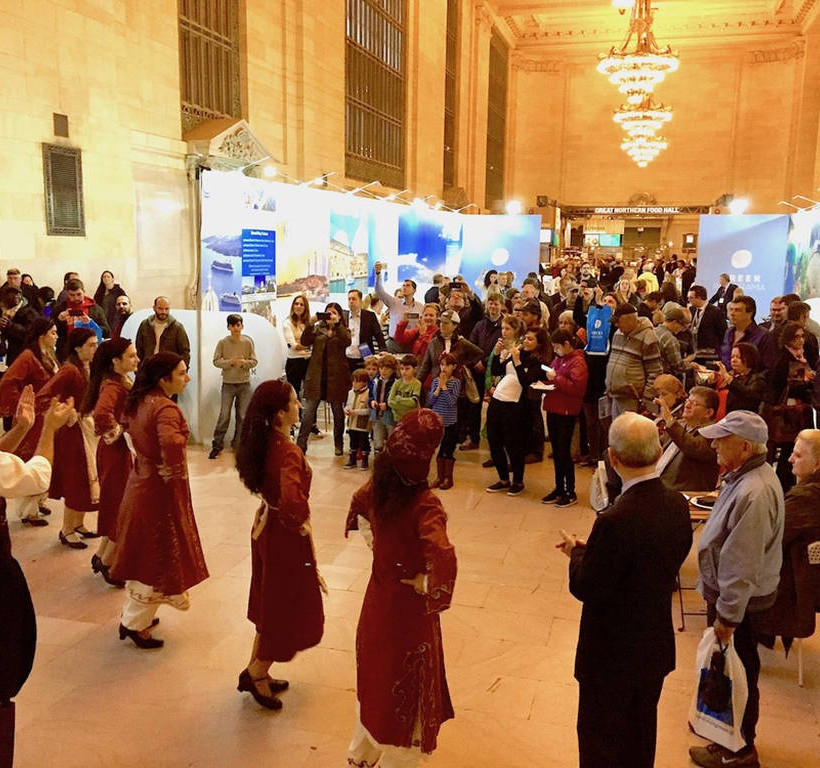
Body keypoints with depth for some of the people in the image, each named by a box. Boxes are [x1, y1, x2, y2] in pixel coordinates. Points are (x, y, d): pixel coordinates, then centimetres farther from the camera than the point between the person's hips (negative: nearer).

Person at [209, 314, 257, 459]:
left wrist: (243, 362, -18)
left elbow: (254, 361, 1)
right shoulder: (222, 342, -2)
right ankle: (217, 445, 4)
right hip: (228, 383, -2)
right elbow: (216, 361, -4)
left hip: (244, 383, 2)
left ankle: (237, 444, 19)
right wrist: (230, 362, -19)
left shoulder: (248, 342, 1)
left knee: (242, 416, 5)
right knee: (224, 415, -5)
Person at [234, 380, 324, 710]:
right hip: (286, 536, -9)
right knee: (292, 608, 11)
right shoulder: (288, 452, -29)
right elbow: (293, 502, -42)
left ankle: (257, 673, 36)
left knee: (272, 604, 23)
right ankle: (256, 673, 25)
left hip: (264, 527, 9)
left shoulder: (262, 442, -2)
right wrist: (300, 524, -22)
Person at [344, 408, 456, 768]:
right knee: (408, 686, 15)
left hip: (377, 596, 7)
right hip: (409, 606, -7)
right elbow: (444, 559, -43)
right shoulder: (424, 503, -31)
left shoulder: (375, 487, -10)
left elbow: (358, 510, 13)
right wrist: (429, 590, -24)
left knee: (375, 674, 28)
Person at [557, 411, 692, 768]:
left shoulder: (616, 520, -33)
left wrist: (577, 552, -4)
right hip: (657, 647, 7)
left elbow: (586, 589, -24)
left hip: (613, 654, -7)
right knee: (642, 732, 26)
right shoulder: (677, 505, -9)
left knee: (599, 739, 14)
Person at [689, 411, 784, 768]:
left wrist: (727, 616, -21)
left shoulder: (753, 494, -32)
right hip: (728, 590, 9)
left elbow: (742, 566, -28)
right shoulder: (746, 474, 1)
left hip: (739, 598, -9)